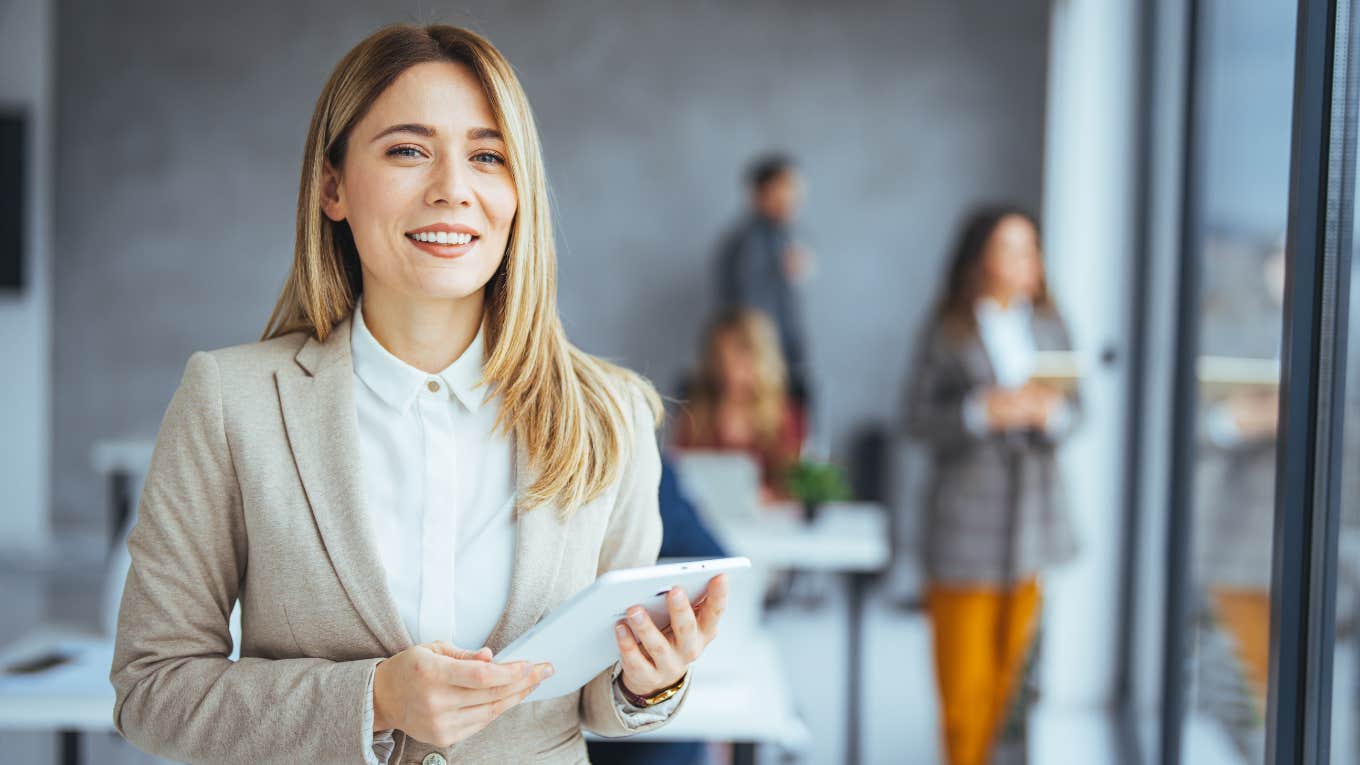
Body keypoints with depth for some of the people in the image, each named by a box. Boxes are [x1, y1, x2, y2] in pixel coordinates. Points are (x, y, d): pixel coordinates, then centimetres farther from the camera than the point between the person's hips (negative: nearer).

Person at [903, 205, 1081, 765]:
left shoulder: (1048, 326, 8)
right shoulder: (947, 332, -5)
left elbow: (1071, 409, 8)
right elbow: (918, 420, -8)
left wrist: (1050, 413, -14)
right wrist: (984, 411, -20)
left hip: (1032, 509, 5)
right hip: (967, 516, -4)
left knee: (1009, 659, 12)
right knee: (963, 671, -2)